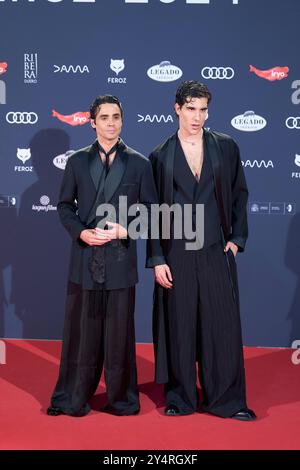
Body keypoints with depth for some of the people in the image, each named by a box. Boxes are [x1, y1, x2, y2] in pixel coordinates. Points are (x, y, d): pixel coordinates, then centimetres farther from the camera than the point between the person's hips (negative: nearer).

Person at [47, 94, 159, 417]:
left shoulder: (139, 164, 4)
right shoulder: (77, 161, 7)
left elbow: (151, 209, 6)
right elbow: (64, 205, 9)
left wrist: (126, 229, -11)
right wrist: (81, 232, -8)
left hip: (120, 258, -1)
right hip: (84, 257, 1)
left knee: (119, 332, 5)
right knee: (81, 330, 6)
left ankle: (121, 399, 19)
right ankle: (73, 399, 18)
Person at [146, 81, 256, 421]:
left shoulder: (226, 147, 6)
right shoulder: (160, 156, 3)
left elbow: (239, 195, 12)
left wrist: (237, 239, 4)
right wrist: (156, 259, -3)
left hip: (217, 253, 1)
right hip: (176, 255, -1)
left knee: (223, 326, 2)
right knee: (178, 328, 5)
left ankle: (227, 400, 14)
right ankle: (180, 397, 19)